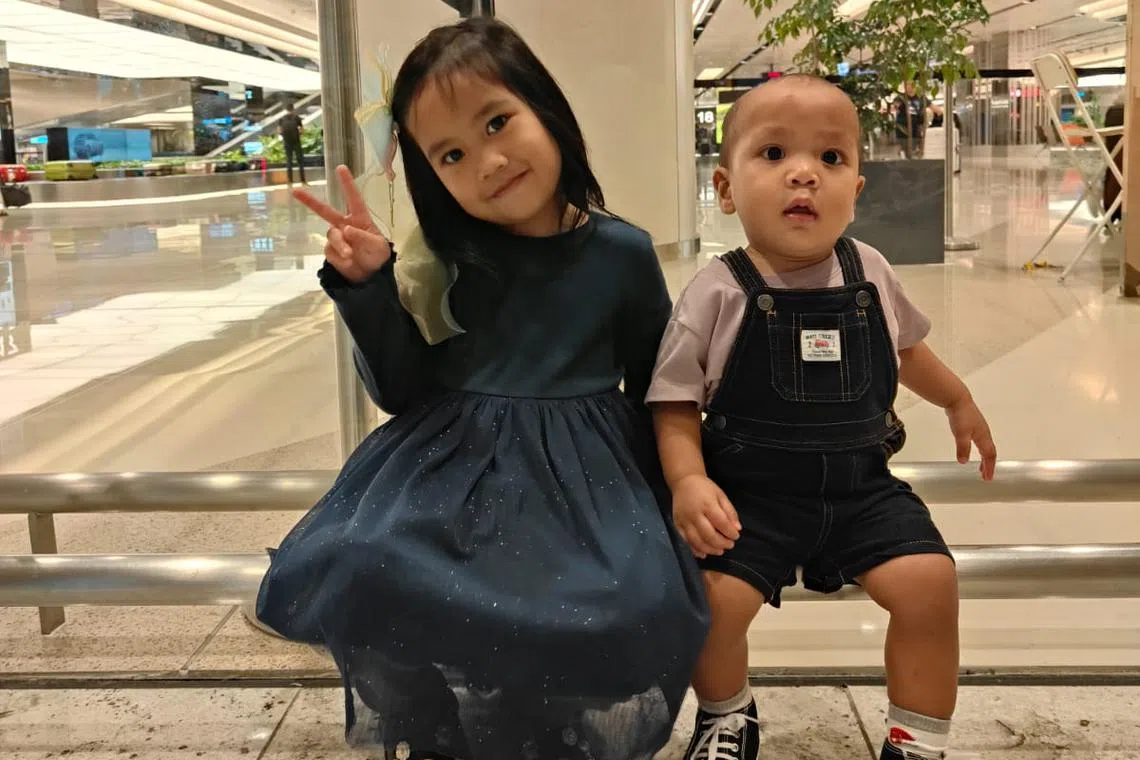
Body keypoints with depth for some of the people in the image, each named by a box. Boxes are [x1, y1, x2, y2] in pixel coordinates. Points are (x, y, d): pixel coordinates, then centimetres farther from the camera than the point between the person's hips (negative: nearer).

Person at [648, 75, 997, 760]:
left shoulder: (871, 274, -1)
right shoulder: (717, 294, -12)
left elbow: (906, 348, 21)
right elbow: (676, 407, -9)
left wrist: (959, 401, 34)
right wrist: (688, 481, -26)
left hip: (863, 487, 3)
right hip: (752, 495, -3)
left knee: (930, 582, -15)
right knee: (713, 601, -20)